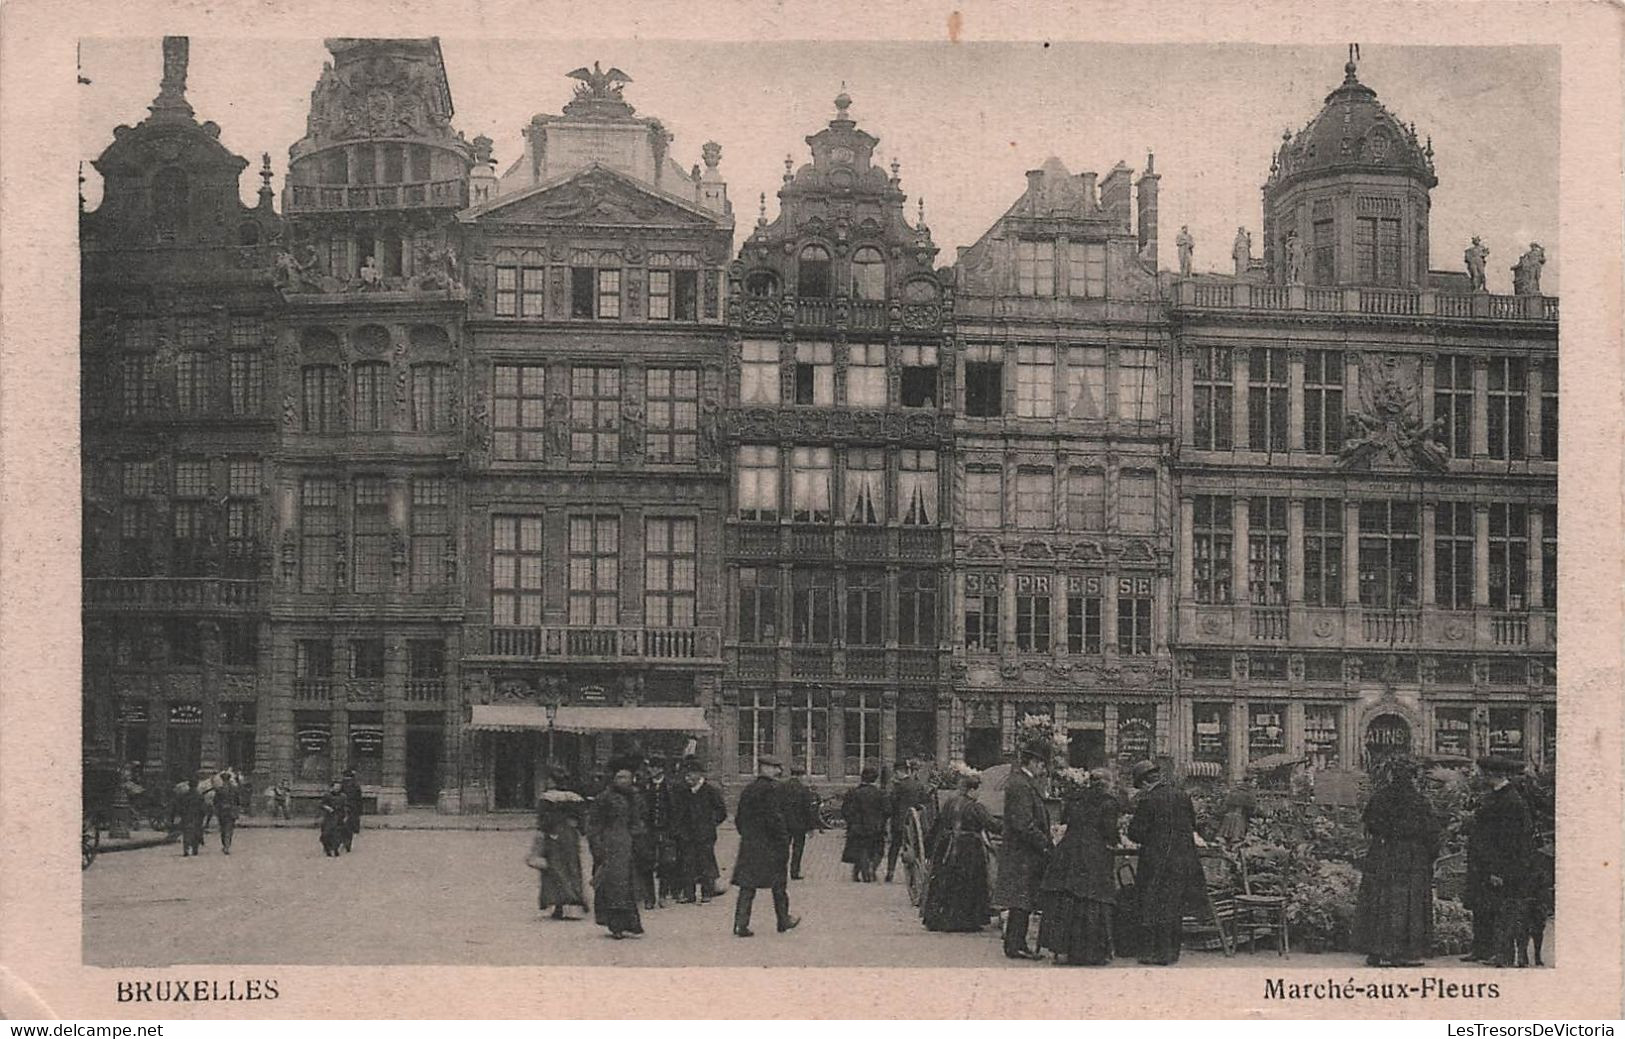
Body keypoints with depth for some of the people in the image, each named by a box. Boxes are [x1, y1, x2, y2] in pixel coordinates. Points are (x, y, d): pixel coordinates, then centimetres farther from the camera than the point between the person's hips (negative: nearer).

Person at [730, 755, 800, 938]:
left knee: (747, 885, 3)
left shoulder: (747, 791, 9)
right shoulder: (773, 789, -13)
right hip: (770, 846, -6)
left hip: (749, 845, 6)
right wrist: (784, 842, -12)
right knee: (779, 885, 11)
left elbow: (739, 819, 13)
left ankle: (741, 924, -5)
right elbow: (775, 818, -18)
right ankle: (783, 921, 23)